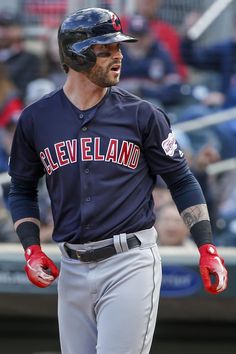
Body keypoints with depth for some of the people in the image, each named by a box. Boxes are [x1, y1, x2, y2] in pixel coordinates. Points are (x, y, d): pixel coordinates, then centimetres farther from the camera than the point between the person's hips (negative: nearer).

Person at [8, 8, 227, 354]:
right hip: (72, 269, 3)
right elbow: (22, 189, 17)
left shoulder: (141, 114, -1)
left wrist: (207, 249, -3)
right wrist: (32, 249, 2)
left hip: (130, 263, -3)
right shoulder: (36, 119, 5)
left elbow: (181, 180, 5)